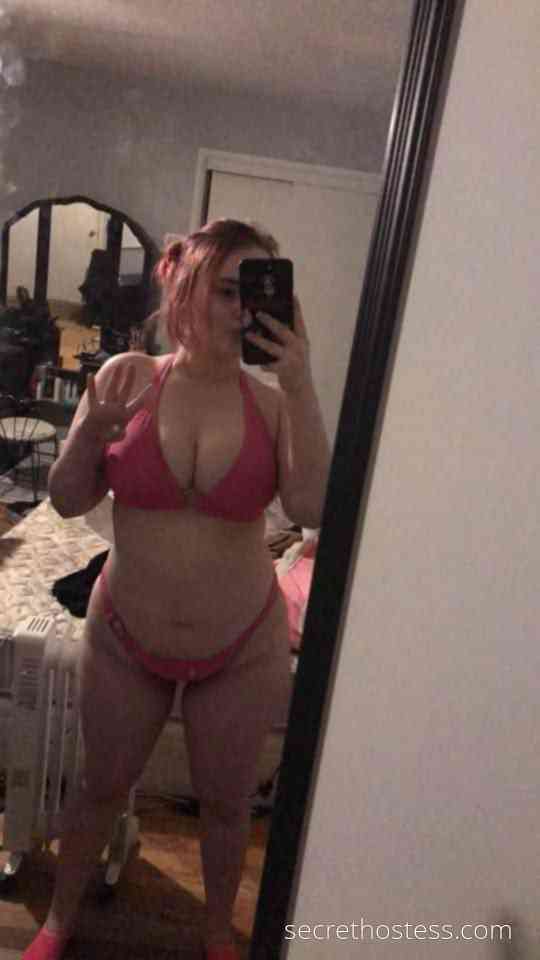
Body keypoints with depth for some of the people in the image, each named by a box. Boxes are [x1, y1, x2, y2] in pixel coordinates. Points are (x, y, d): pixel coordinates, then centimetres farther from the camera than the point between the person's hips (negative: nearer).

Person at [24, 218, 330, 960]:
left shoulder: (273, 402, -10)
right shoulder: (129, 376, -9)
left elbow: (314, 509, -23)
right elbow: (69, 500, -5)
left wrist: (301, 388, -25)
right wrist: (93, 429, -24)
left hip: (242, 648, 0)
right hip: (125, 638, 1)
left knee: (225, 801, 20)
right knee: (102, 786, 23)